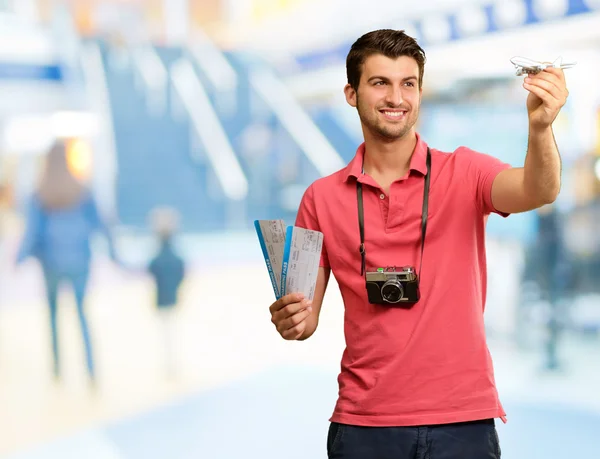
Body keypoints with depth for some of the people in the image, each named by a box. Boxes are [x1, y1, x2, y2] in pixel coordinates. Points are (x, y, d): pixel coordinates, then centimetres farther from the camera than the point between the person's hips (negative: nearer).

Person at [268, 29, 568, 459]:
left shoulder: (464, 173, -2)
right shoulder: (322, 197, 2)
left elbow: (538, 193, -21)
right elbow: (306, 317, 5)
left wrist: (540, 128, -40)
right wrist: (291, 320, -17)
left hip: (462, 418, -1)